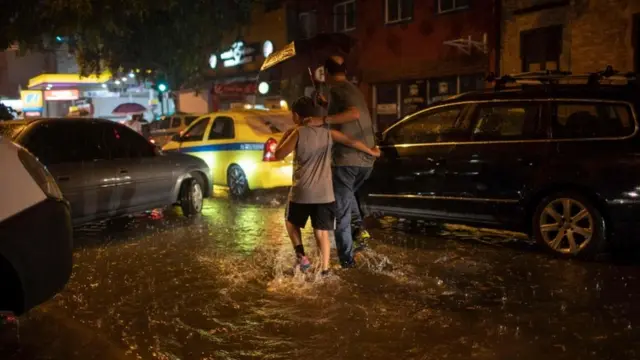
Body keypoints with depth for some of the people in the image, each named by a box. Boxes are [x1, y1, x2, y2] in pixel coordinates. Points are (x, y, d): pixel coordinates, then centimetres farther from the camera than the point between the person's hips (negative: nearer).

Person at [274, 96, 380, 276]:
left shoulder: (298, 133, -5)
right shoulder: (327, 133, 7)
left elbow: (278, 155, -6)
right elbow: (352, 142, 6)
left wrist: (285, 136, 10)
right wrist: (372, 152, 21)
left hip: (302, 192, -3)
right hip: (324, 193, 3)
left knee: (292, 222, 21)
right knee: (321, 232, 8)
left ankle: (301, 255, 8)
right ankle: (324, 269, 7)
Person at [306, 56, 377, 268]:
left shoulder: (336, 90, -8)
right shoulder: (355, 90, 18)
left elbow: (354, 113, -26)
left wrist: (322, 120, -29)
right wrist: (327, 104, 39)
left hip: (346, 159, -8)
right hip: (366, 159, 8)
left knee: (341, 212, 2)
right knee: (347, 194, 33)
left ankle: (347, 260, 6)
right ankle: (360, 227, 15)